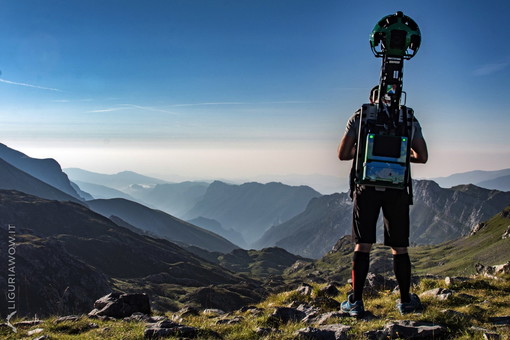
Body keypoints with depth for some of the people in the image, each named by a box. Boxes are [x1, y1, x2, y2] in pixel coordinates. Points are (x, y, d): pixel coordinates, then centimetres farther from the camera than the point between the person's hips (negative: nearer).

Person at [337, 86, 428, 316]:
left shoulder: (358, 118, 5)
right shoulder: (409, 120, 8)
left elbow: (343, 154, 2)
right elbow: (422, 157, 8)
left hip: (367, 188, -1)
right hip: (397, 190, 1)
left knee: (362, 246, 4)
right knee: (399, 248, 10)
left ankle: (355, 302, 4)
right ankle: (405, 302, 18)